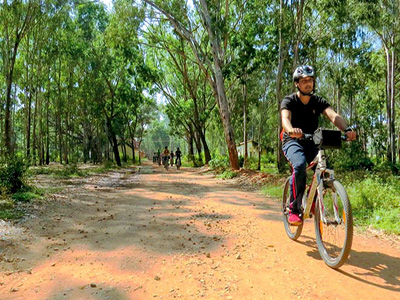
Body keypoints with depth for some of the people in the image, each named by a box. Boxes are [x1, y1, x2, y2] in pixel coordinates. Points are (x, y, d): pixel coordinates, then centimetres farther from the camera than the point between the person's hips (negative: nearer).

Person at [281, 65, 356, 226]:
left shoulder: (318, 101, 0)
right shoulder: (289, 101, -9)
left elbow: (334, 116, -18)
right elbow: (285, 119, -31)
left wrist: (347, 129, -40)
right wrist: (291, 130, -55)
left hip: (311, 143, 4)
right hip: (292, 142, -3)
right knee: (300, 165, -34)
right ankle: (294, 209, -21)